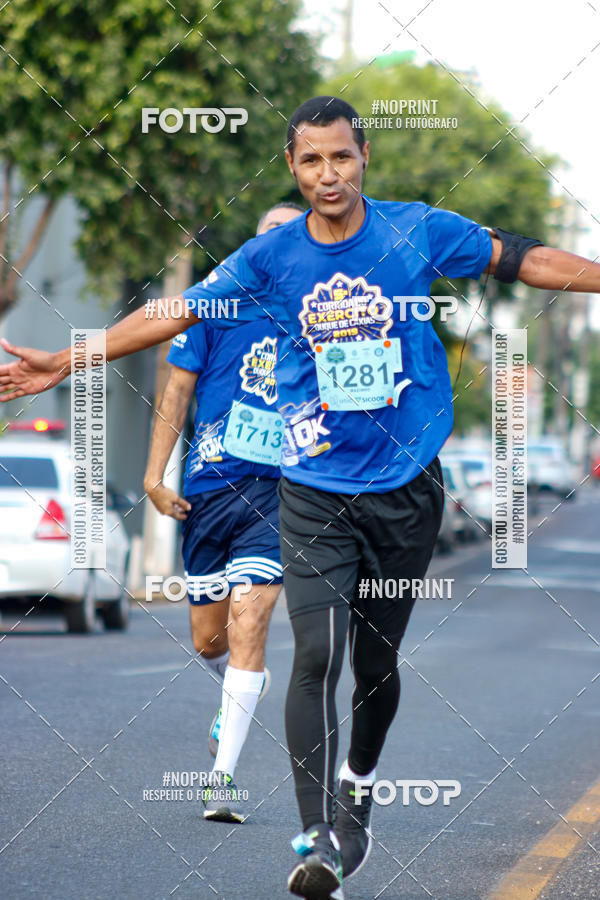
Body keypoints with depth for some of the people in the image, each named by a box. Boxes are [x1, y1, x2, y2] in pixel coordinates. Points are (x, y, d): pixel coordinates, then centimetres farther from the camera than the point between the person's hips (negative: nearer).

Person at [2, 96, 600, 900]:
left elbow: (519, 260, 6)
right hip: (316, 492, 0)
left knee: (377, 660, 10)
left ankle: (359, 785, 39)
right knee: (318, 654, -15)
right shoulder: (271, 257, -2)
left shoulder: (419, 231, -3)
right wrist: (66, 363, 0)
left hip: (407, 485, 1)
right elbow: (175, 314, 2)